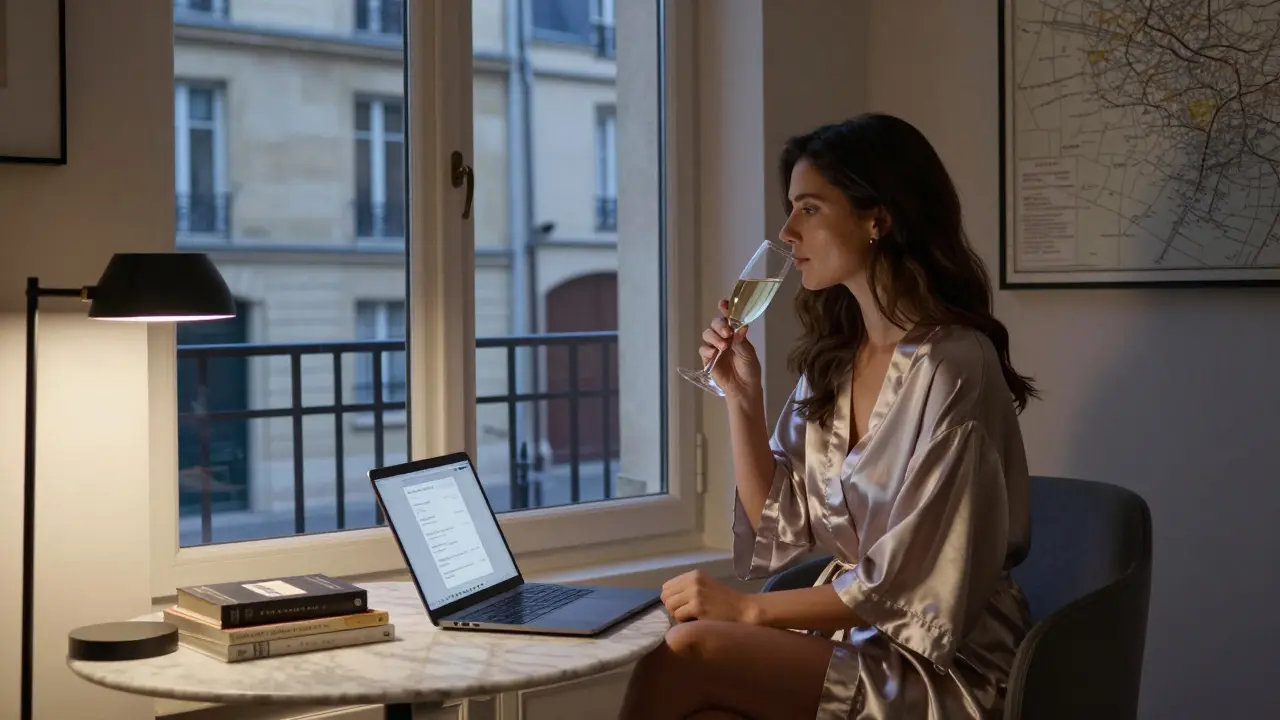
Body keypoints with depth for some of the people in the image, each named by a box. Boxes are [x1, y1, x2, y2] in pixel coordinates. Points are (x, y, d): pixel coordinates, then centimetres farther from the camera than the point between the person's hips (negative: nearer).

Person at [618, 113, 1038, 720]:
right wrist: (741, 395, 1)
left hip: (942, 667, -6)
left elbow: (907, 585, -17)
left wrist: (750, 610, -14)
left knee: (686, 653, -25)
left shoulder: (953, 365, -15)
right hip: (849, 636, 6)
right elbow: (780, 531, 10)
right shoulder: (829, 361, 8)